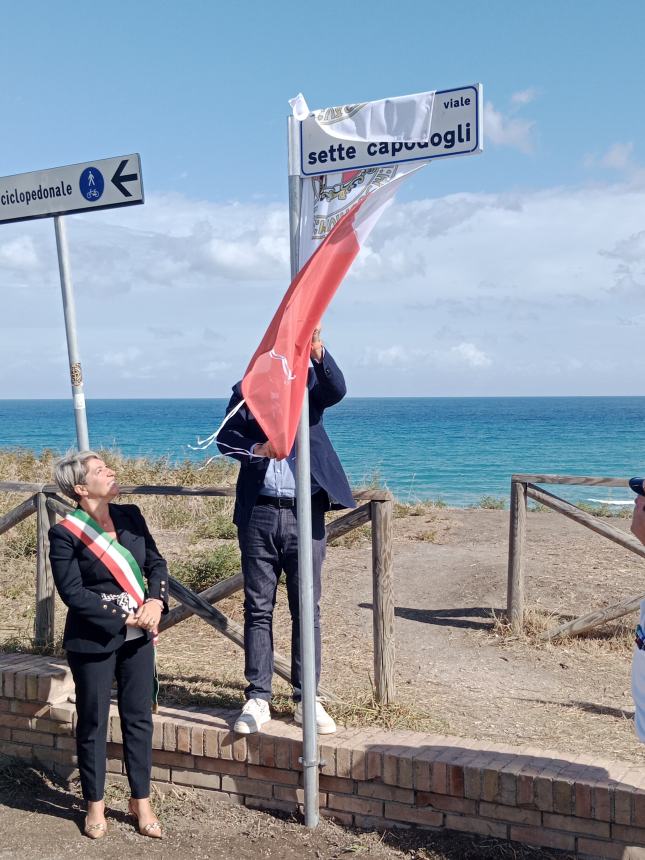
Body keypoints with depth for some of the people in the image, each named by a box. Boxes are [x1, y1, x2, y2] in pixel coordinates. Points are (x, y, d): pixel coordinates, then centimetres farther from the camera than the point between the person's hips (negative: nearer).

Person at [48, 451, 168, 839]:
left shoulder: (130, 515, 3)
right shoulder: (65, 533, -12)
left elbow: (156, 563, 5)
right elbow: (73, 593, -15)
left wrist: (155, 602, -13)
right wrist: (125, 618, -17)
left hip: (138, 637, 4)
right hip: (93, 642, -4)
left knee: (139, 719, 11)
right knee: (93, 724, 10)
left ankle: (141, 801, 26)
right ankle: (95, 805, 27)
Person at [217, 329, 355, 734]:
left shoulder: (311, 385, 7)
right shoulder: (247, 390, 9)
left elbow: (336, 390, -14)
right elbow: (225, 436, 2)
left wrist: (319, 353, -32)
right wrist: (255, 449, -18)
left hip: (305, 514, 0)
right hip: (259, 514, 1)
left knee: (307, 609, 5)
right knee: (258, 608, 6)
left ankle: (306, 700, 16)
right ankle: (258, 698, 15)